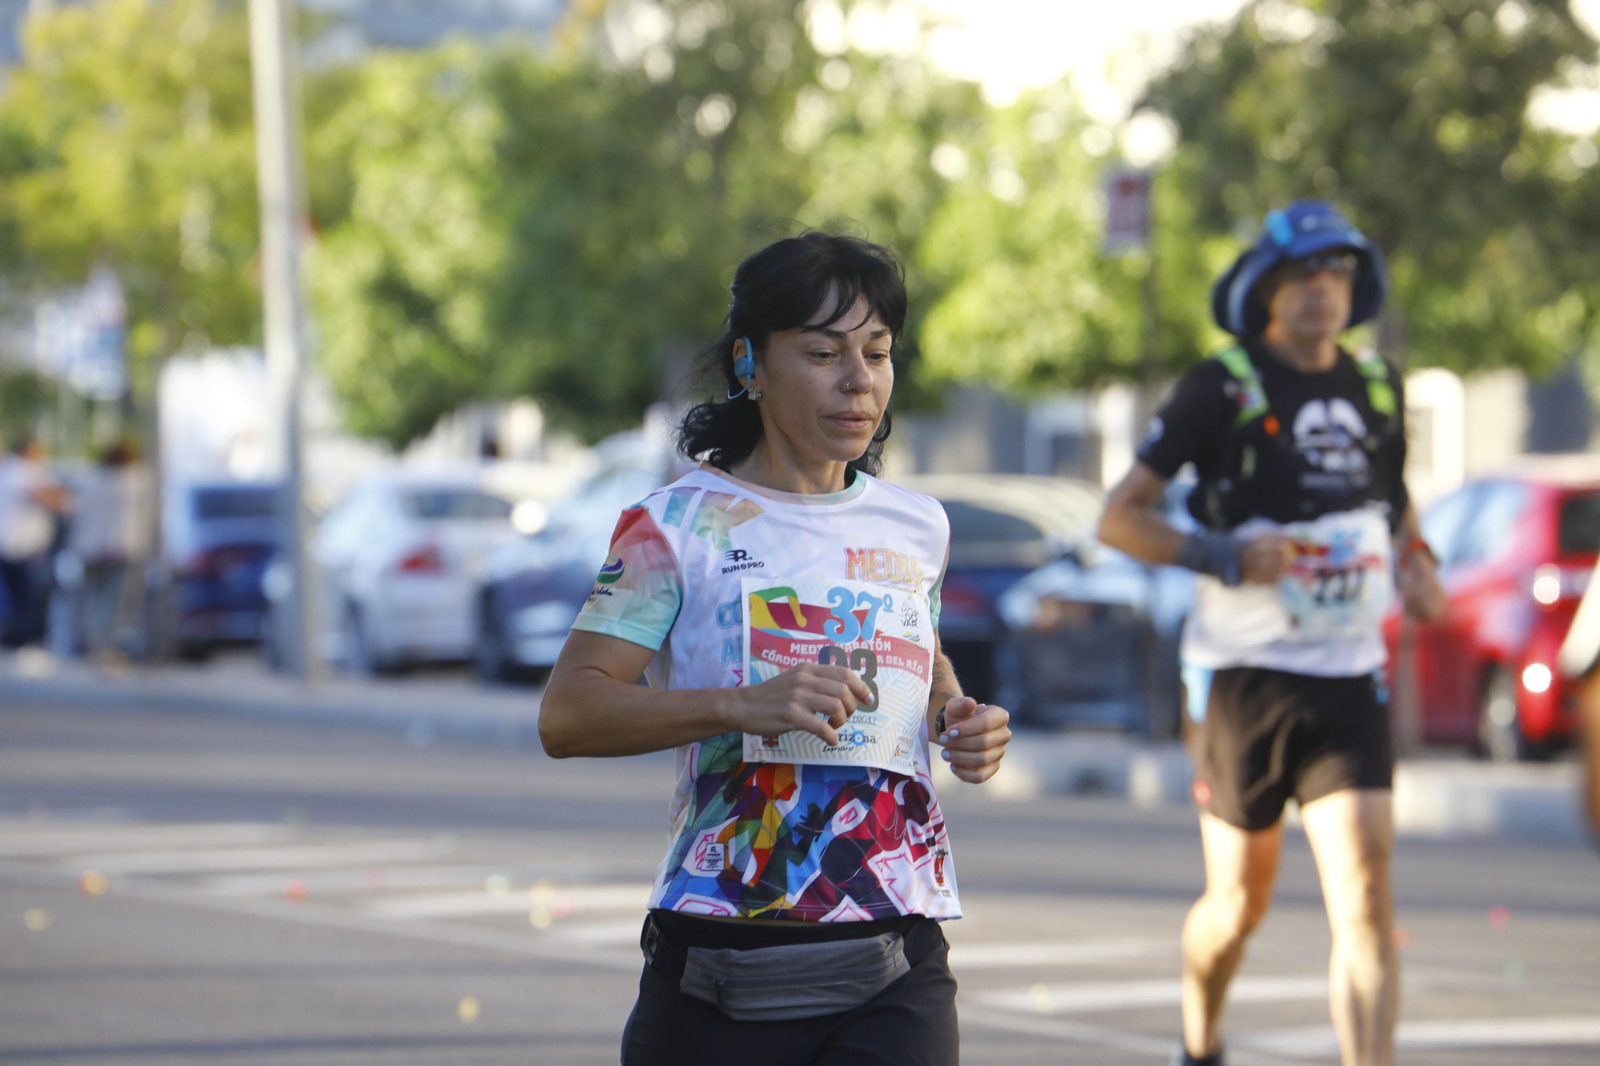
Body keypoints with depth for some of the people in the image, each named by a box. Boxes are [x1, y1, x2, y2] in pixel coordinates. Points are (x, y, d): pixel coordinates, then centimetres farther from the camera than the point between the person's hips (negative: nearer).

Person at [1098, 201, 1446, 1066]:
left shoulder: (1377, 386, 9)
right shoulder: (1222, 388, -5)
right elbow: (1119, 518, -5)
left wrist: (1414, 563, 8)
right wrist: (1225, 556, -19)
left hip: (1349, 678, 3)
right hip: (1244, 676, -3)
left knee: (1364, 904, -12)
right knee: (1240, 904, 9)